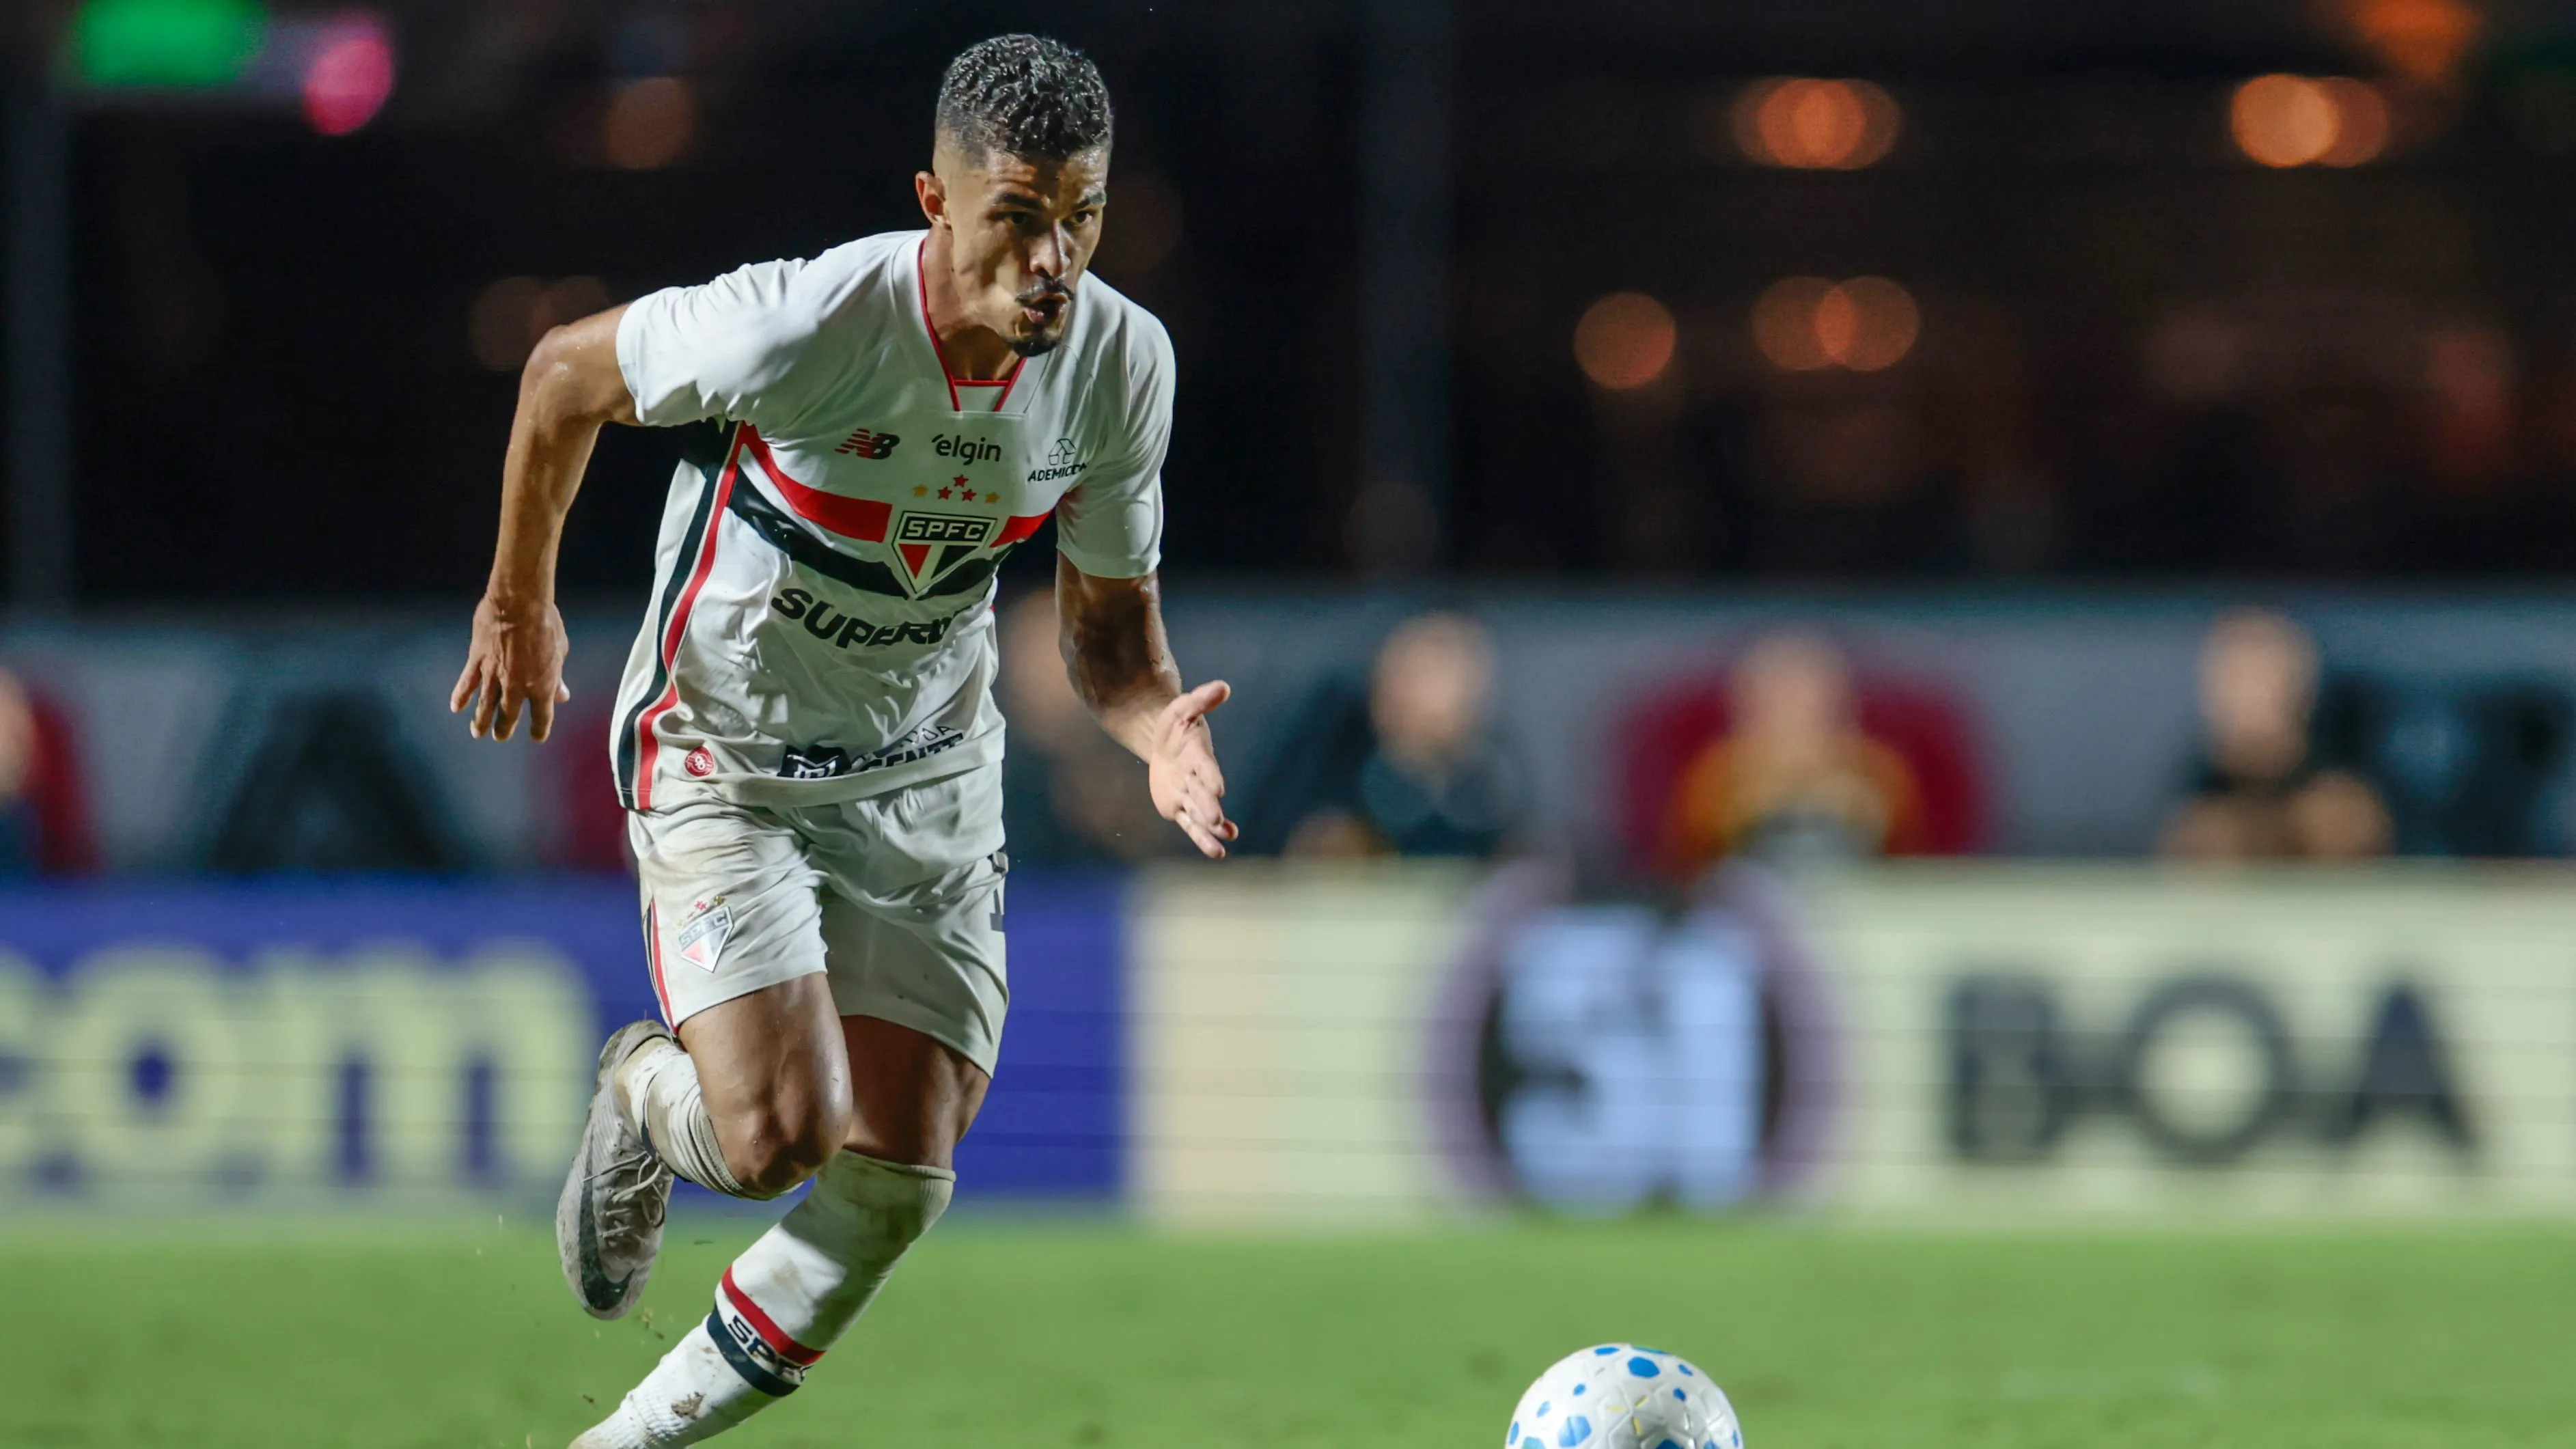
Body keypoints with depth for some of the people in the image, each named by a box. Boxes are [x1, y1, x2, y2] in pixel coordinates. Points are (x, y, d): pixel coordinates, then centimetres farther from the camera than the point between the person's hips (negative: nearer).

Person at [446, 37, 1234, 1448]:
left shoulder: (1122, 361, -14)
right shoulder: (800, 326, -29)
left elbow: (1111, 615, 0)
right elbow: (565, 374, -10)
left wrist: (1156, 727, -24)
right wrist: (519, 601, 4)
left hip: (929, 777, 5)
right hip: (724, 757, -5)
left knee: (896, 1185, -2)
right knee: (778, 1138, -19)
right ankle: (641, 1096, 19)